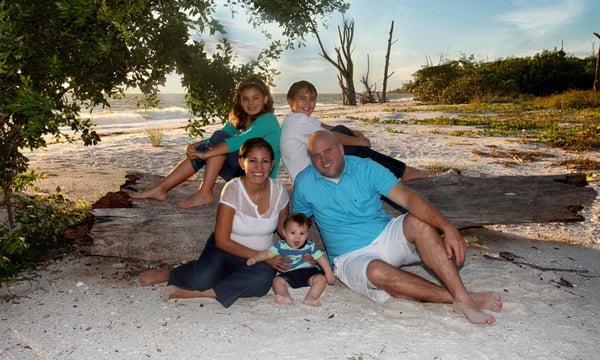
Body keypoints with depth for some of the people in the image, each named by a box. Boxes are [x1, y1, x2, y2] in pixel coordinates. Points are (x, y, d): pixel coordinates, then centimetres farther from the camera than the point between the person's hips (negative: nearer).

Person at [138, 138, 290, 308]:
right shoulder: (232, 189, -18)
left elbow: (283, 228, 10)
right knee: (202, 279, -34)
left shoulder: (279, 191, -9)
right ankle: (170, 273, 1)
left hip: (259, 260, 3)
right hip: (226, 249, -2)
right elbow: (222, 240, -16)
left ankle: (196, 293, -23)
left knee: (264, 278, -34)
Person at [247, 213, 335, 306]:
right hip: (288, 274, 0)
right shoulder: (280, 246, -1)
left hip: (308, 272, 0)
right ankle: (285, 296, -43)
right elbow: (267, 254, -7)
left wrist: (328, 272, -5)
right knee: (277, 280, -23)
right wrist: (256, 258, -25)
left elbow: (321, 258, 3)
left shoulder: (310, 246, 0)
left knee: (321, 278, -24)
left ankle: (310, 297, -38)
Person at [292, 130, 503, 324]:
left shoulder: (365, 168, -4)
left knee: (419, 222, -29)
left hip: (386, 236, 2)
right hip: (351, 257, -1)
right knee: (378, 272, -36)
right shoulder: (304, 183, -1)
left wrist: (447, 227, -29)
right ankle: (454, 297, -27)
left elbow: (406, 197, -16)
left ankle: (462, 298, -34)